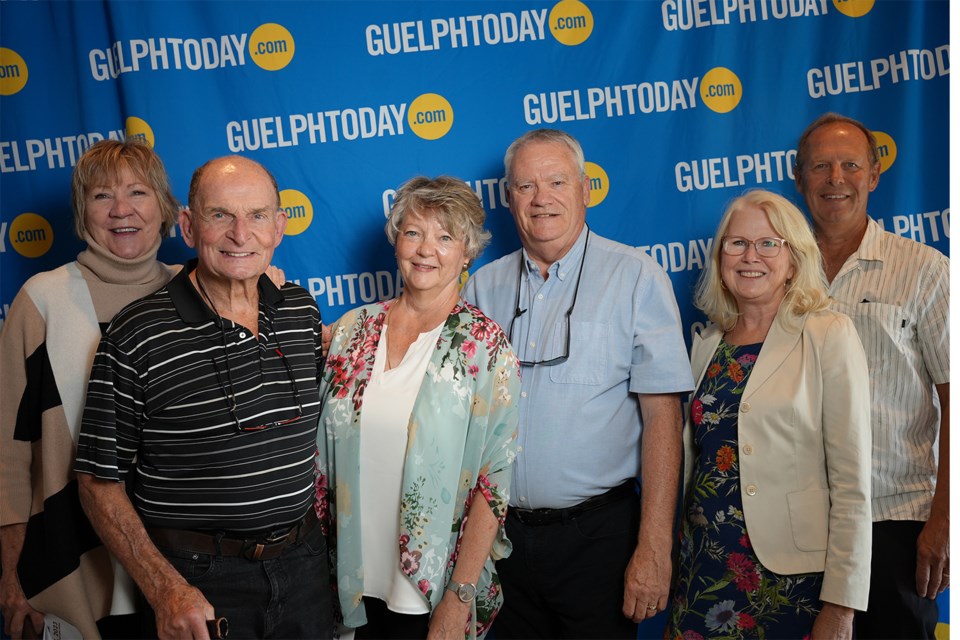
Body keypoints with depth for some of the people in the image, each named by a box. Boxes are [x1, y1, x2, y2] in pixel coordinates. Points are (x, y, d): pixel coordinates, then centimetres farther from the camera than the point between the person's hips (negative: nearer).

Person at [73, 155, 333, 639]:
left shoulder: (304, 312, 1)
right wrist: (165, 590, -16)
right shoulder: (136, 336, -13)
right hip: (196, 579, -4)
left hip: (303, 562, 5)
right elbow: (98, 480, -9)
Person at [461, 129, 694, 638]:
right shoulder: (483, 286, 5)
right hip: (500, 530, 4)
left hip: (595, 534, -3)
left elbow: (662, 416, -11)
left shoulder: (637, 279, -7)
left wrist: (654, 548, -15)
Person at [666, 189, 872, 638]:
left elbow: (852, 483, -11)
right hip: (703, 570, 5)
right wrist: (667, 559, 11)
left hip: (790, 577, -4)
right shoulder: (707, 345, 8)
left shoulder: (829, 336, -7)